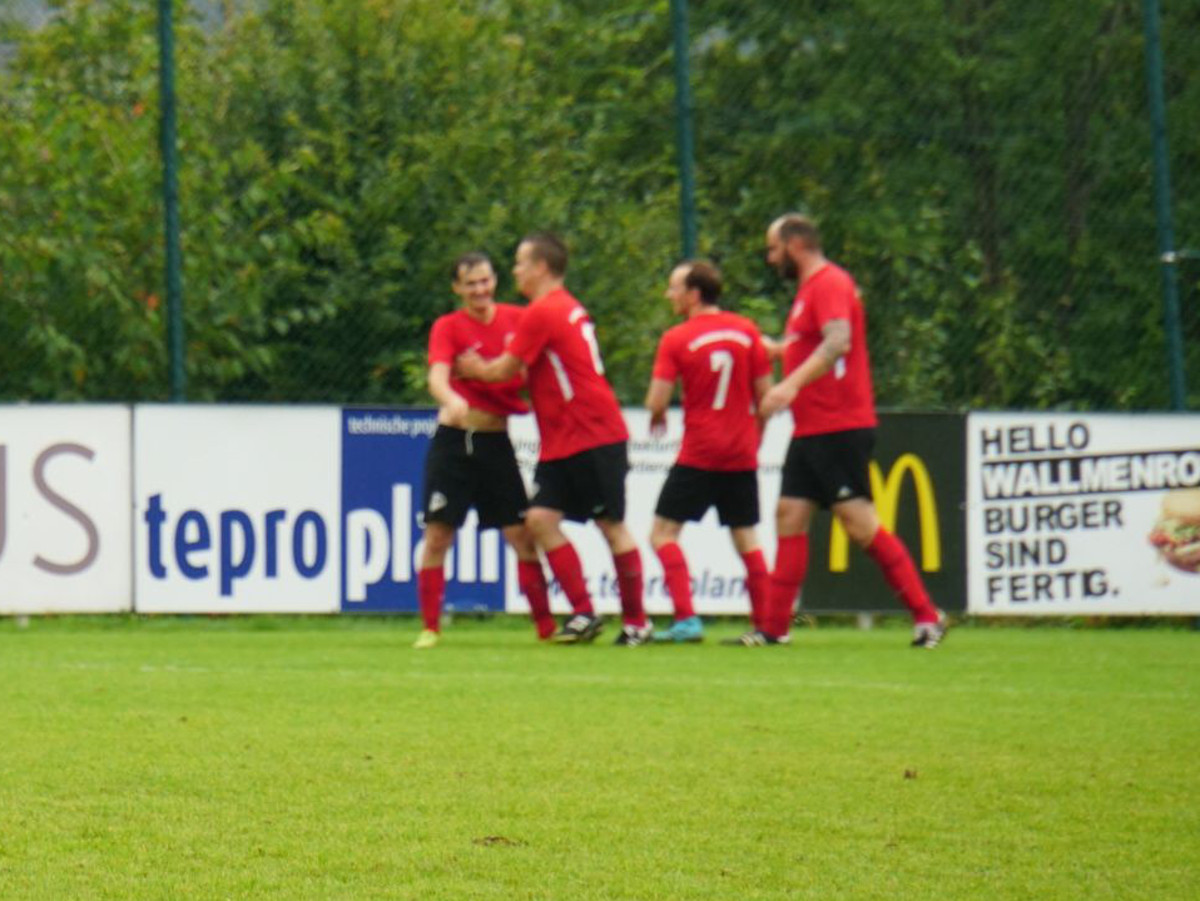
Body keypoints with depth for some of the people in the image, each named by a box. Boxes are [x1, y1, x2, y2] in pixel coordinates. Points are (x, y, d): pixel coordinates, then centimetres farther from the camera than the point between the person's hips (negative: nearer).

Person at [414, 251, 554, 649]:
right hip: (454, 440, -2)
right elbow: (438, 377, -21)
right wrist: (451, 399, -42)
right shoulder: (448, 327, -5)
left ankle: (547, 626, 7)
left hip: (496, 441, 2)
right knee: (437, 536, -5)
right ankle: (430, 627, 3)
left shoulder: (516, 319, 5)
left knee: (523, 537, 0)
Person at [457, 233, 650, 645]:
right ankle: (583, 612, -1)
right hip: (561, 442, 9)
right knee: (541, 518, -1)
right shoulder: (568, 309, 16)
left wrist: (475, 369, 12)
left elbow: (504, 371, -7)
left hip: (594, 437, -9)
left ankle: (636, 621, 3)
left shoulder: (543, 313, -13)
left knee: (612, 525, -2)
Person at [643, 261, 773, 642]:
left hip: (698, 455, -5)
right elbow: (765, 395, 5)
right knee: (746, 536, 13)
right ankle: (765, 622, 6)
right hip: (742, 456, 5)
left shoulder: (676, 339, -8)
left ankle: (686, 619, -12)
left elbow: (656, 402, -12)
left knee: (663, 532, 1)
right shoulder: (746, 331, 3)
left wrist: (657, 418, 11)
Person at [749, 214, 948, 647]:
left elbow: (837, 342, -28)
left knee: (859, 521, -11)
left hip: (839, 429, -10)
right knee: (789, 516, 5)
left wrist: (792, 384, -38)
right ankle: (774, 628, 5)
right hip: (811, 429, 10)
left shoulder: (829, 283, -12)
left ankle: (927, 616, -7)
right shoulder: (810, 287, 19)